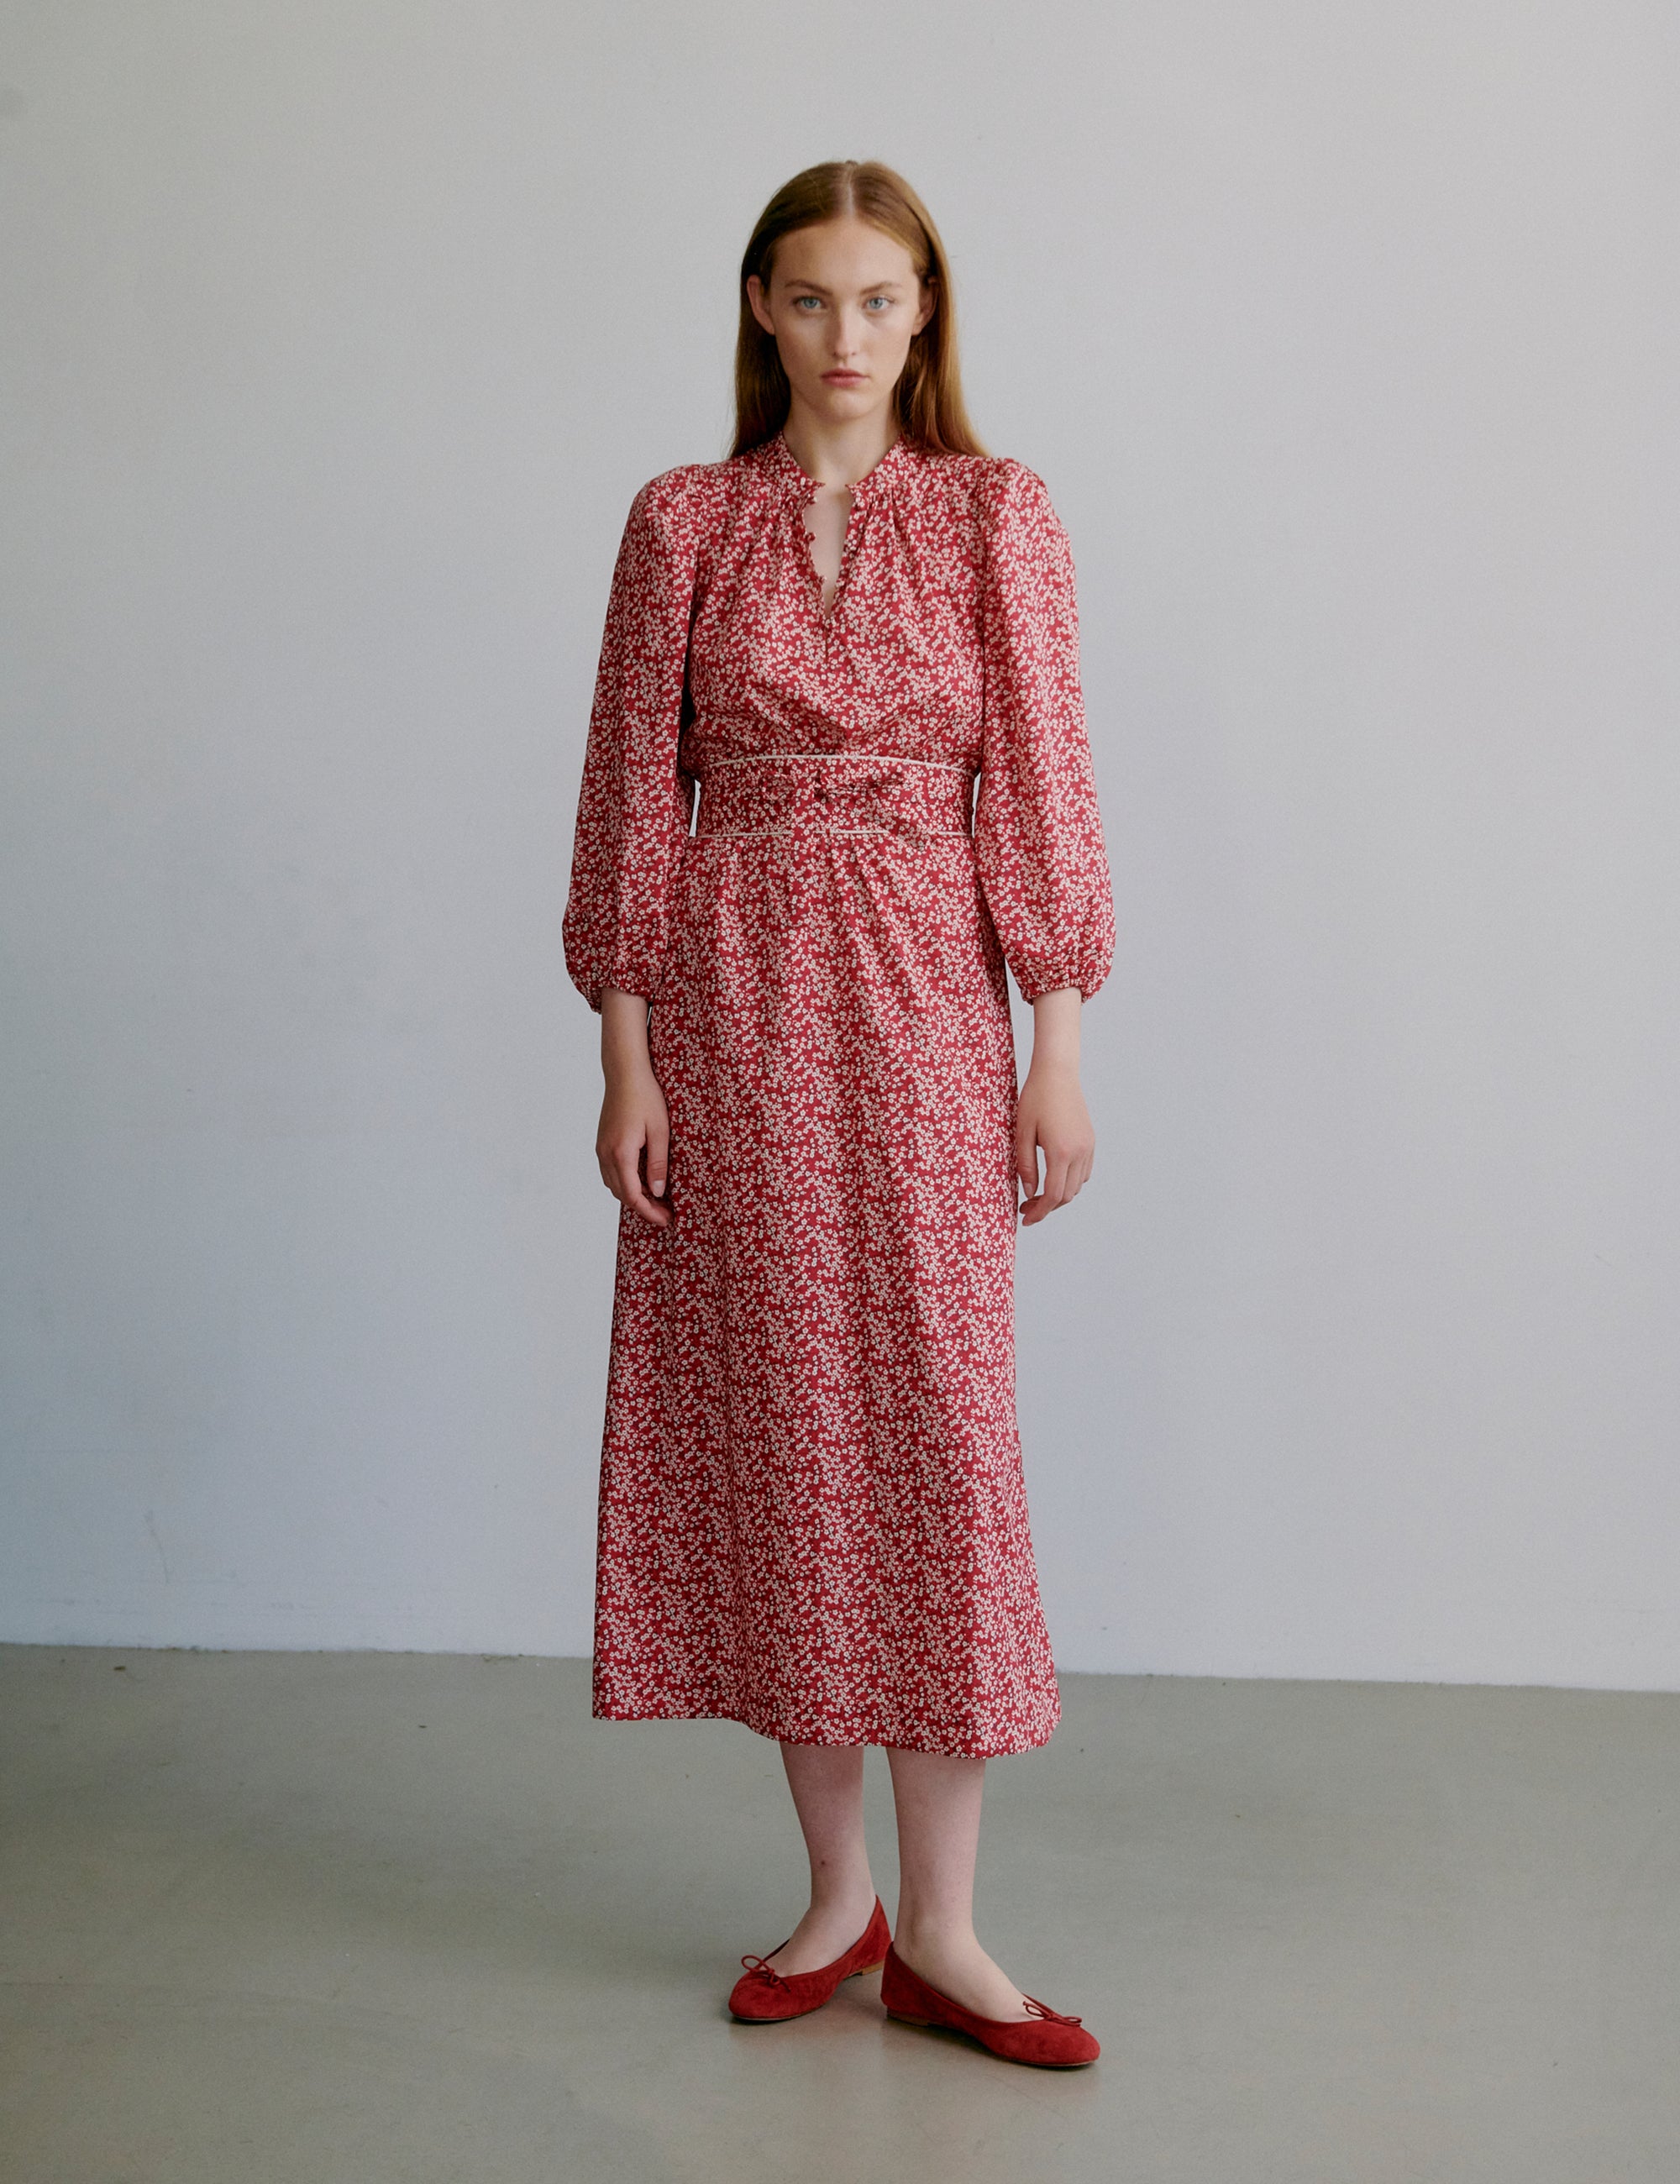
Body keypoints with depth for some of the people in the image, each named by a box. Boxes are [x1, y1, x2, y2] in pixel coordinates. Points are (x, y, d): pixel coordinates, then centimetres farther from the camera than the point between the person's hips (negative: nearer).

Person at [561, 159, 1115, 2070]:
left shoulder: (995, 515, 4)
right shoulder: (682, 520, 6)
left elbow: (1039, 782, 0)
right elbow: (633, 789, 4)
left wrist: (1059, 1043, -5)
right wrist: (626, 1051, -2)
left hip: (924, 997, -1)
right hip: (731, 996, 1)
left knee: (935, 1427, -2)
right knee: (776, 1423, 5)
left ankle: (939, 1930, 9)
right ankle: (836, 1890, 21)